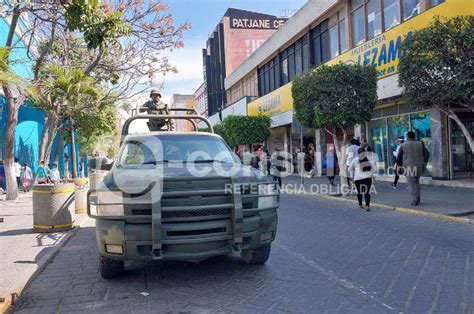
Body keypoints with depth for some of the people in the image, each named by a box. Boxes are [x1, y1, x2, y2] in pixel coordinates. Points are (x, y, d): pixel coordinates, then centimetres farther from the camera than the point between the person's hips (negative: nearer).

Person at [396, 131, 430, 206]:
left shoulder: (403, 145, -3)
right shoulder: (420, 144, 3)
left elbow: (399, 157, -1)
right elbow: (427, 154, 2)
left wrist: (399, 164, 13)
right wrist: (424, 162, 14)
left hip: (408, 167, -3)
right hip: (419, 167, 3)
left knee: (411, 184, 3)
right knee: (416, 182, 20)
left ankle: (414, 201, -1)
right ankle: (417, 199, 17)